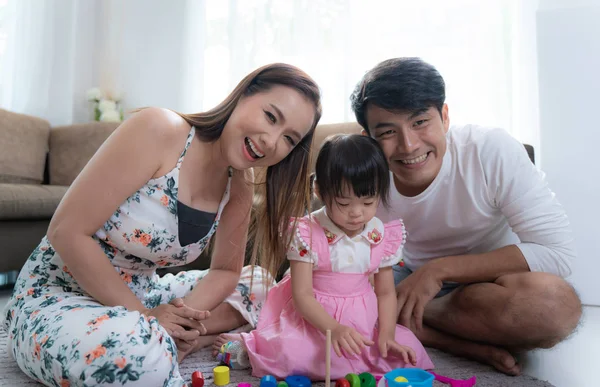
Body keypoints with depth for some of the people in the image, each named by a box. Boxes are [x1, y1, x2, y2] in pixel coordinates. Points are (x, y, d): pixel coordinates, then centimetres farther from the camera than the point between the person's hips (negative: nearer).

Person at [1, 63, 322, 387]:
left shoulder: (238, 187, -4)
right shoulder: (159, 131, -23)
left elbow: (226, 271, 5)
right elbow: (67, 232, -23)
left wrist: (187, 314, -15)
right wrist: (145, 317, -21)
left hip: (139, 295, 7)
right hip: (55, 298, -7)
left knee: (258, 285, 7)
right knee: (142, 354, -38)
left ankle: (171, 342, -8)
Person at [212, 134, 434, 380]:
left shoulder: (383, 236, -4)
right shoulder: (307, 233, -15)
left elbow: (385, 292, 4)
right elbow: (302, 294, -16)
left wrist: (386, 334, -11)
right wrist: (333, 329, -30)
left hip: (364, 320, 5)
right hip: (313, 318, -4)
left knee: (408, 353, -13)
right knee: (290, 355, -31)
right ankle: (245, 345, 4)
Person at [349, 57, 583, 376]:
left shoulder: (492, 151, -23)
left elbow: (557, 252, -24)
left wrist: (440, 269, -30)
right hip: (412, 278, 3)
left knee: (555, 302, -36)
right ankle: (473, 347, -20)